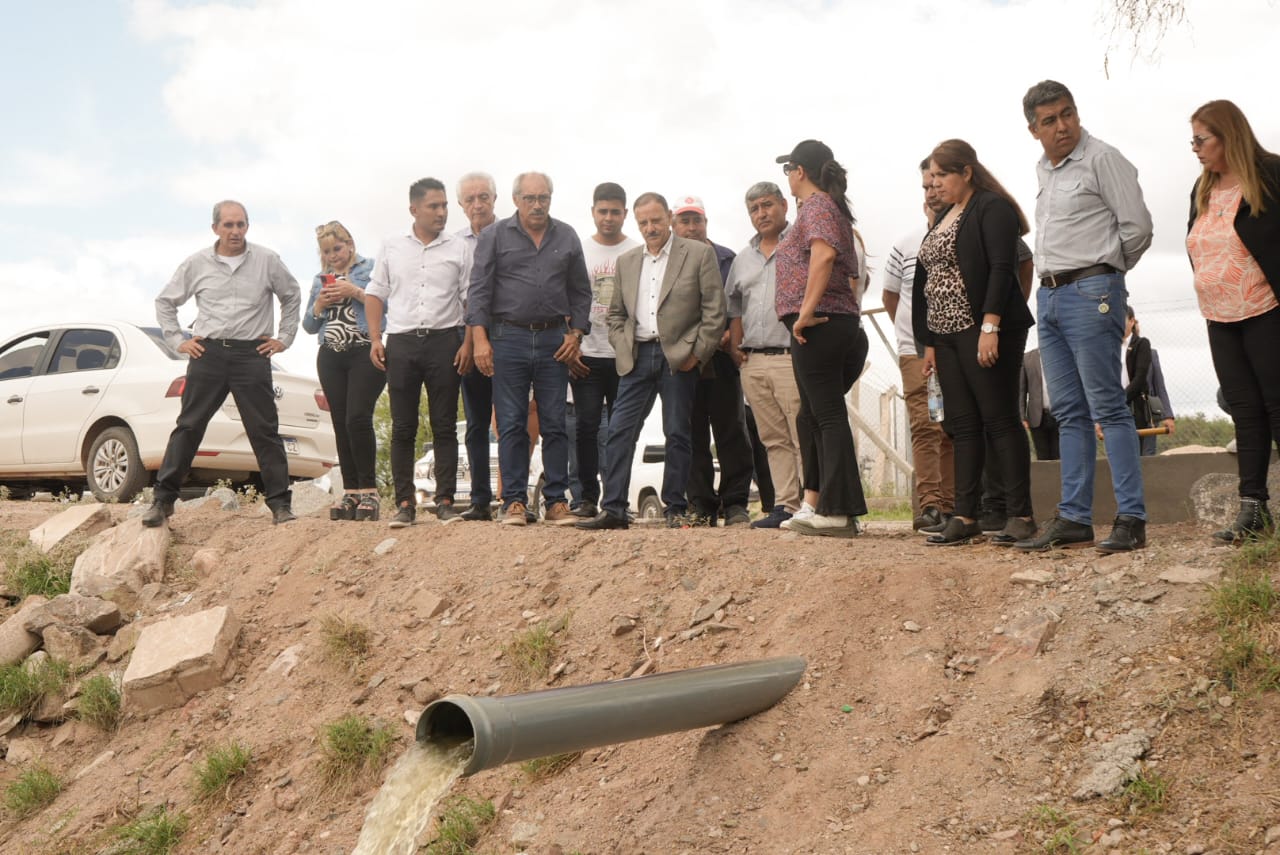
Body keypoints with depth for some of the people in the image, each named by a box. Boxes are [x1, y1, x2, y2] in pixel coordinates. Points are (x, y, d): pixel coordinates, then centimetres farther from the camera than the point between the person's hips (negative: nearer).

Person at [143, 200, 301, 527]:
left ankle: (281, 505, 4)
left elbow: (292, 295, 18)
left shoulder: (267, 261, 4)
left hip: (252, 355, -1)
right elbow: (165, 302, 18)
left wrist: (284, 337, 11)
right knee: (188, 427, 1)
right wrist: (178, 340, 8)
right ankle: (163, 500, 7)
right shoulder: (197, 264, 6)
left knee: (264, 431, 0)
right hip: (208, 353, 1)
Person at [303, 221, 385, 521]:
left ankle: (369, 491, -13)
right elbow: (309, 325, 20)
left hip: (365, 353, -6)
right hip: (331, 358, 6)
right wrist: (319, 304, 1)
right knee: (341, 424, 2)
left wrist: (355, 291, -15)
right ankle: (351, 493, 4)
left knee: (358, 418, -18)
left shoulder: (370, 268, 4)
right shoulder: (321, 279, 21)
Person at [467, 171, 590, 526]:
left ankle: (557, 501, 8)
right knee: (511, 425, 0)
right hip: (508, 338, -2)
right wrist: (480, 338, -8)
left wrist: (576, 333, 3)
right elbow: (479, 290, 0)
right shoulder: (494, 236, 5)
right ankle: (514, 501, 5)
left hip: (554, 340, 2)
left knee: (555, 424, 3)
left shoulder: (567, 237, 11)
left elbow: (580, 291, 14)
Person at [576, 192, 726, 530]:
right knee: (620, 430, -4)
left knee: (677, 434, 1)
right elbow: (615, 313, 20)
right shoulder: (626, 261, 14)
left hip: (678, 357, -3)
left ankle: (675, 509, 11)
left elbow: (715, 309, -3)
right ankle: (614, 509, -1)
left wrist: (697, 353, -7)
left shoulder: (699, 254, 1)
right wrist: (622, 348, 5)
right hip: (637, 356, 4)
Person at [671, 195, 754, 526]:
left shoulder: (727, 259, 11)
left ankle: (735, 502, 7)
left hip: (722, 359, 0)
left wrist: (733, 332, -8)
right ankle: (702, 505, 8)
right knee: (692, 436, 3)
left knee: (731, 432, 0)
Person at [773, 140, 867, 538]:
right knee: (811, 417, 14)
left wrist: (806, 310, -24)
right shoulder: (833, 207, 24)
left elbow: (823, 254, -26)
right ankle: (820, 505, 18)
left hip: (817, 323, -10)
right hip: (839, 320, 10)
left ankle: (838, 513, -9)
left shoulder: (816, 206, -6)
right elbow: (851, 272, 27)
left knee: (827, 415, -10)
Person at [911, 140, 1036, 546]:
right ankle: (965, 516, 7)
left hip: (984, 332, -8)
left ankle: (1020, 515, -2)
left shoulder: (992, 208, -5)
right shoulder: (943, 219, 21)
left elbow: (1001, 268, -15)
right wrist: (930, 342, 16)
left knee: (1000, 420, -6)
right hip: (947, 335, 8)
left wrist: (990, 326, -23)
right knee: (963, 425, 6)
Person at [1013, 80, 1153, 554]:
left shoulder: (1102, 159, -6)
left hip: (1091, 292, -8)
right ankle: (1074, 519, 12)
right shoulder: (1044, 171, 17)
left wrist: (1106, 271, 4)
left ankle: (1131, 519, -5)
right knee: (1069, 412, 8)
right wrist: (1051, 282, 15)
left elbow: (1137, 227, -8)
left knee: (1107, 407, -8)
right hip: (1049, 296, 8)